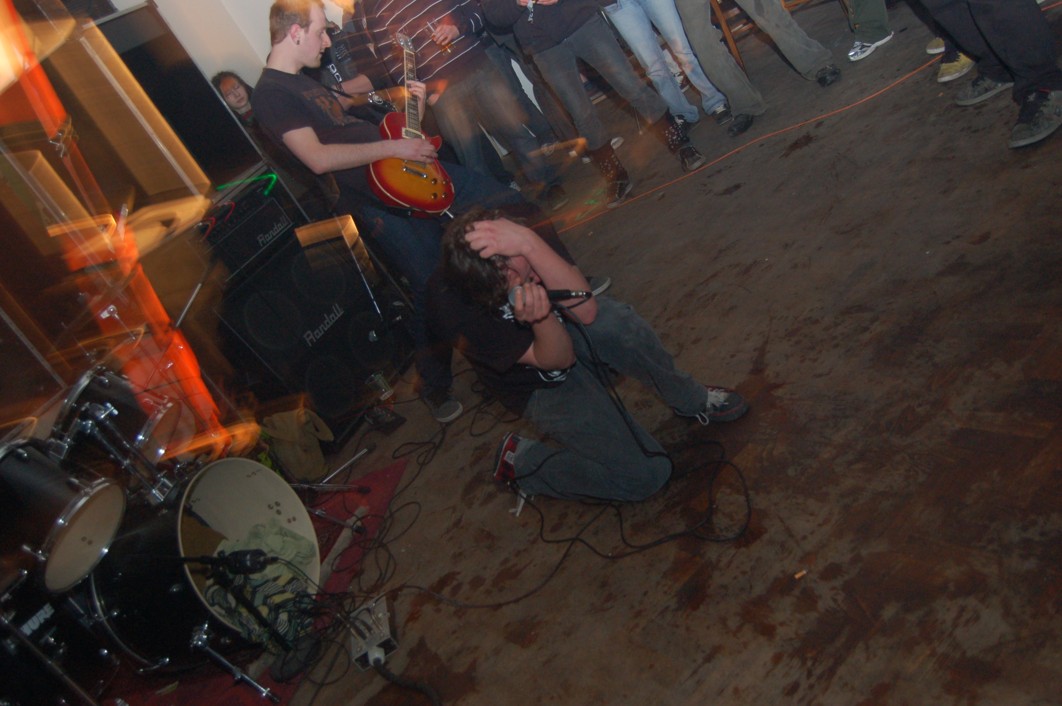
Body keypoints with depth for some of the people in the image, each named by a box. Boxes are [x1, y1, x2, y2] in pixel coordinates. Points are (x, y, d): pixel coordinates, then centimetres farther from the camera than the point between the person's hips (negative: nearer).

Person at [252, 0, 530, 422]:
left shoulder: (304, 80, 20)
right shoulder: (270, 94, -11)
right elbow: (318, 158, -24)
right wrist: (393, 147, -20)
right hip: (376, 202, -9)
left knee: (509, 202, 6)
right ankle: (435, 387, 9)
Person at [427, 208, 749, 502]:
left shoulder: (537, 235, -23)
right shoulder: (450, 307, -31)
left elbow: (586, 310, -35)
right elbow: (557, 359, -25)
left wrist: (529, 243, -47)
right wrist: (540, 319, -48)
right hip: (545, 386, -3)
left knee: (613, 321, -34)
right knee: (645, 476, -17)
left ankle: (692, 400, -5)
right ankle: (519, 460, 4)